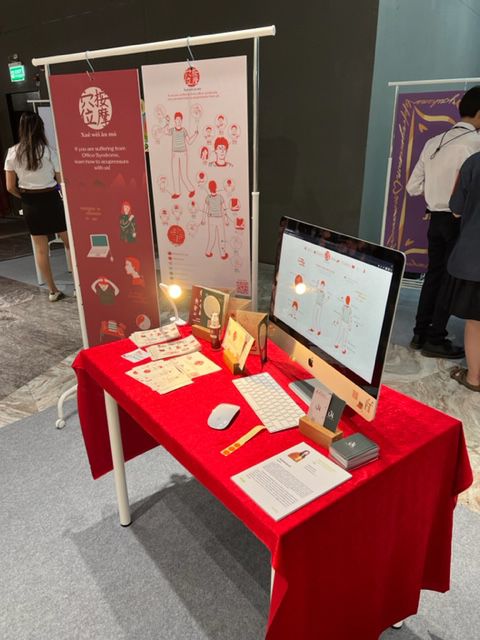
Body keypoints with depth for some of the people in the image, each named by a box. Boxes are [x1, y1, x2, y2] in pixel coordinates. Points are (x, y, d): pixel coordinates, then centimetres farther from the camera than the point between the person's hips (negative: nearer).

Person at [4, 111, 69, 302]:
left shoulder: (13, 153, -1)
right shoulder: (47, 151, -9)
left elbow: (10, 187, -1)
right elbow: (61, 180, -5)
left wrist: (27, 197, 16)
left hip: (29, 205, 3)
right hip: (51, 200, -3)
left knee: (41, 249, 9)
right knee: (70, 243, 8)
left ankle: (52, 291, 15)